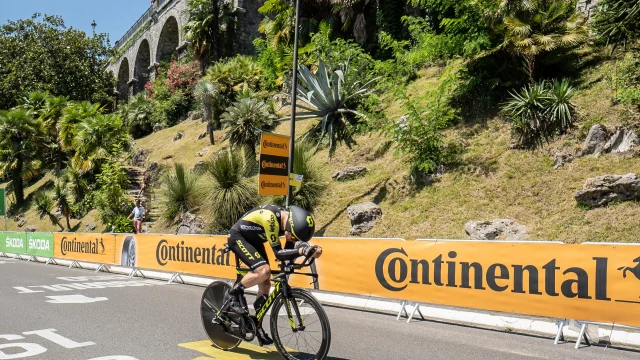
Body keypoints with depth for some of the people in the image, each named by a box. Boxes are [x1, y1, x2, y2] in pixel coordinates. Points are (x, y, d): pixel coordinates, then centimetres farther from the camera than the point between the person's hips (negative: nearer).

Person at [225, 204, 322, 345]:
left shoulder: (292, 219, -14)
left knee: (265, 283, 3)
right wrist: (302, 251, -49)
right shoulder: (270, 218, -36)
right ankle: (235, 293, -3)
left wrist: (309, 251, -30)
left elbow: (289, 252, -11)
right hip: (238, 237, -8)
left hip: (254, 240, 8)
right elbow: (278, 253, -35)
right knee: (264, 270, -27)